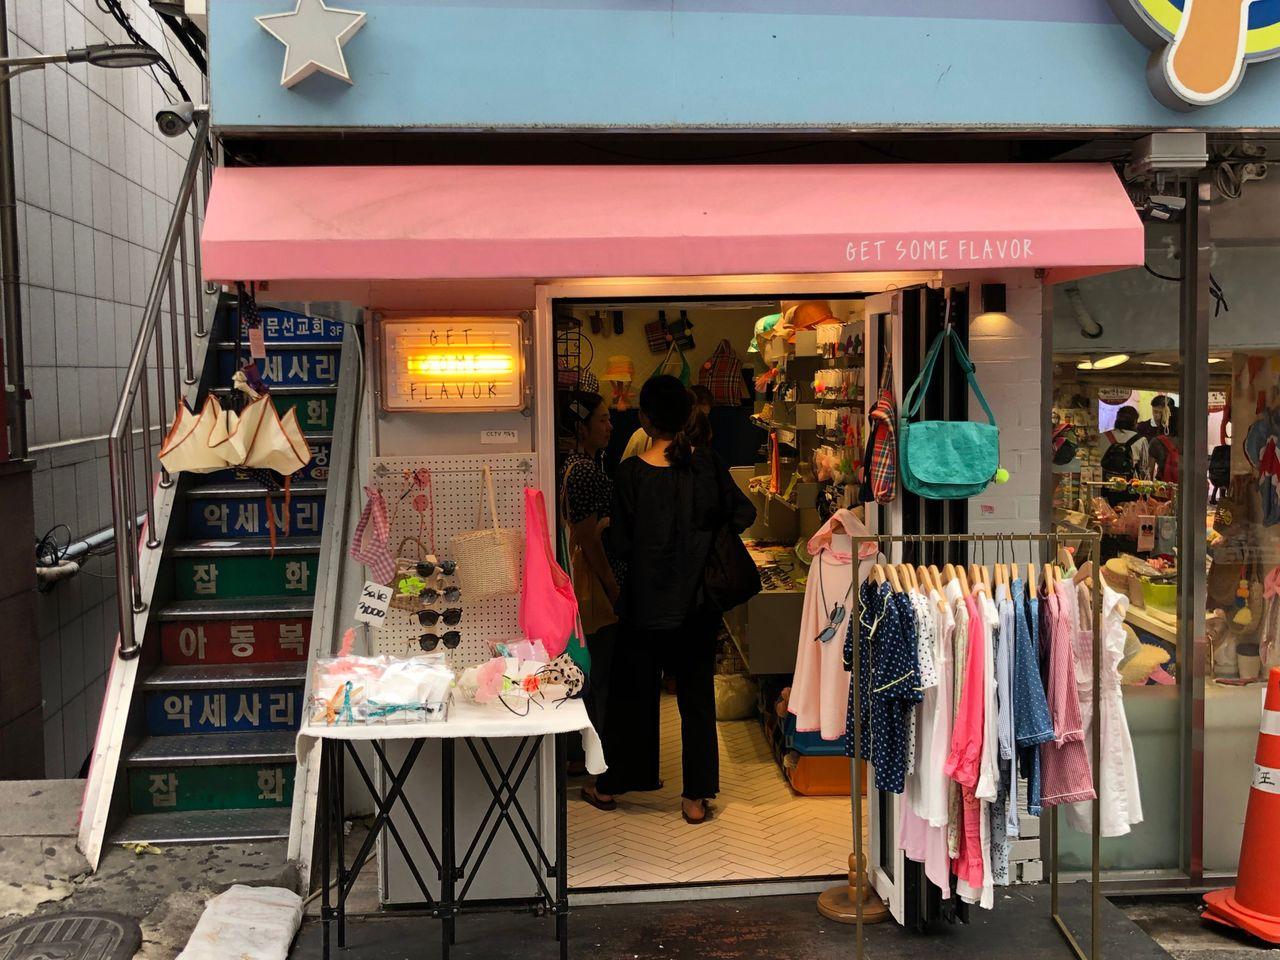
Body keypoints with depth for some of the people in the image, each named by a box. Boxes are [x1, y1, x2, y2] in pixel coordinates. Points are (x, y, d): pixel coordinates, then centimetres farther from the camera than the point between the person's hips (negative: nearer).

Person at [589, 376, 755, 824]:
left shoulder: (632, 472, -14)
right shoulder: (707, 463, -7)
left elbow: (620, 543, -10)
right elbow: (743, 514, -1)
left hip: (646, 600, -2)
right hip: (697, 601, 2)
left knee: (632, 690, 14)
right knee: (697, 693, 11)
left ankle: (613, 783, 28)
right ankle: (696, 795, 15)